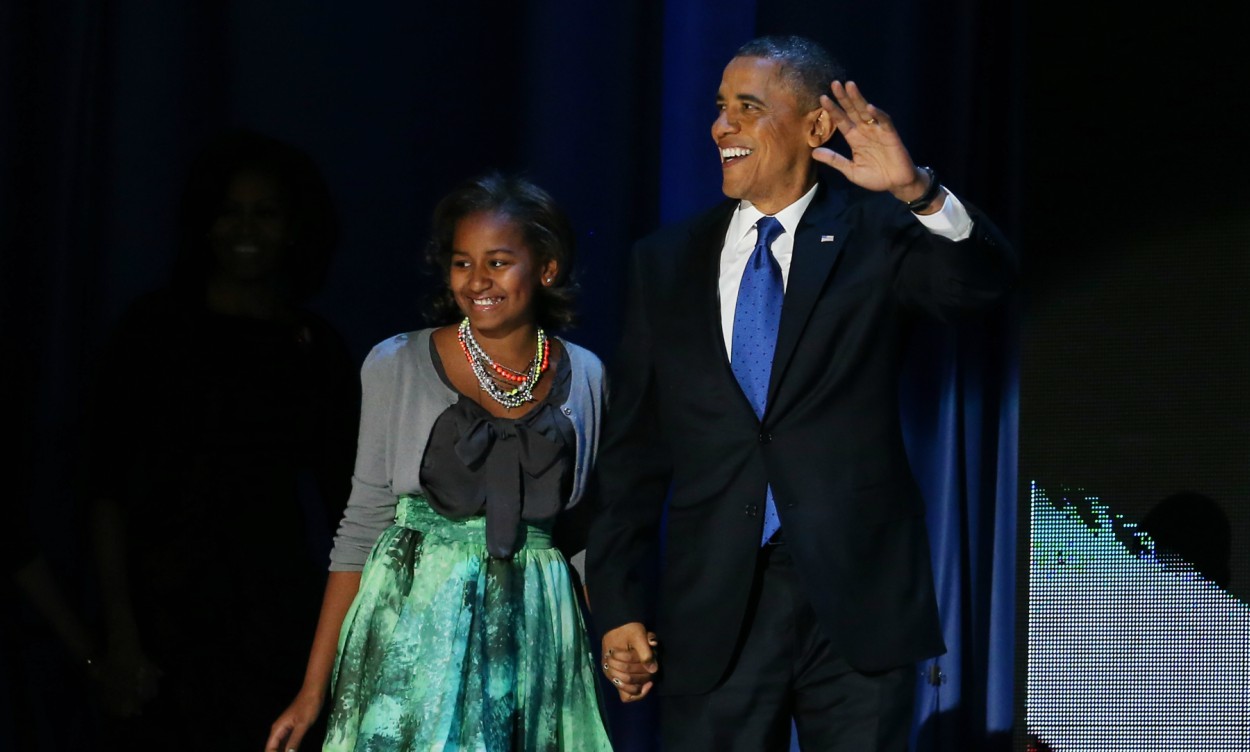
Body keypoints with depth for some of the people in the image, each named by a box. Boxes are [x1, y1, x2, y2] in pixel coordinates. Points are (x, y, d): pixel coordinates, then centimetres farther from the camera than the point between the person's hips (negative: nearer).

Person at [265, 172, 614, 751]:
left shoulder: (586, 378, 3)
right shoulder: (395, 366, -2)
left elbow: (589, 537, 11)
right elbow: (361, 528, 1)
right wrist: (313, 690, -2)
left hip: (539, 639, 2)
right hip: (417, 632, -1)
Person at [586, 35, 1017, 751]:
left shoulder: (875, 233, 1)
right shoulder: (666, 262, 8)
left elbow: (985, 280, -18)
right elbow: (634, 451, 8)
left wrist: (917, 192, -37)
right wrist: (618, 607, 3)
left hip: (858, 599, -2)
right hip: (713, 608, 2)